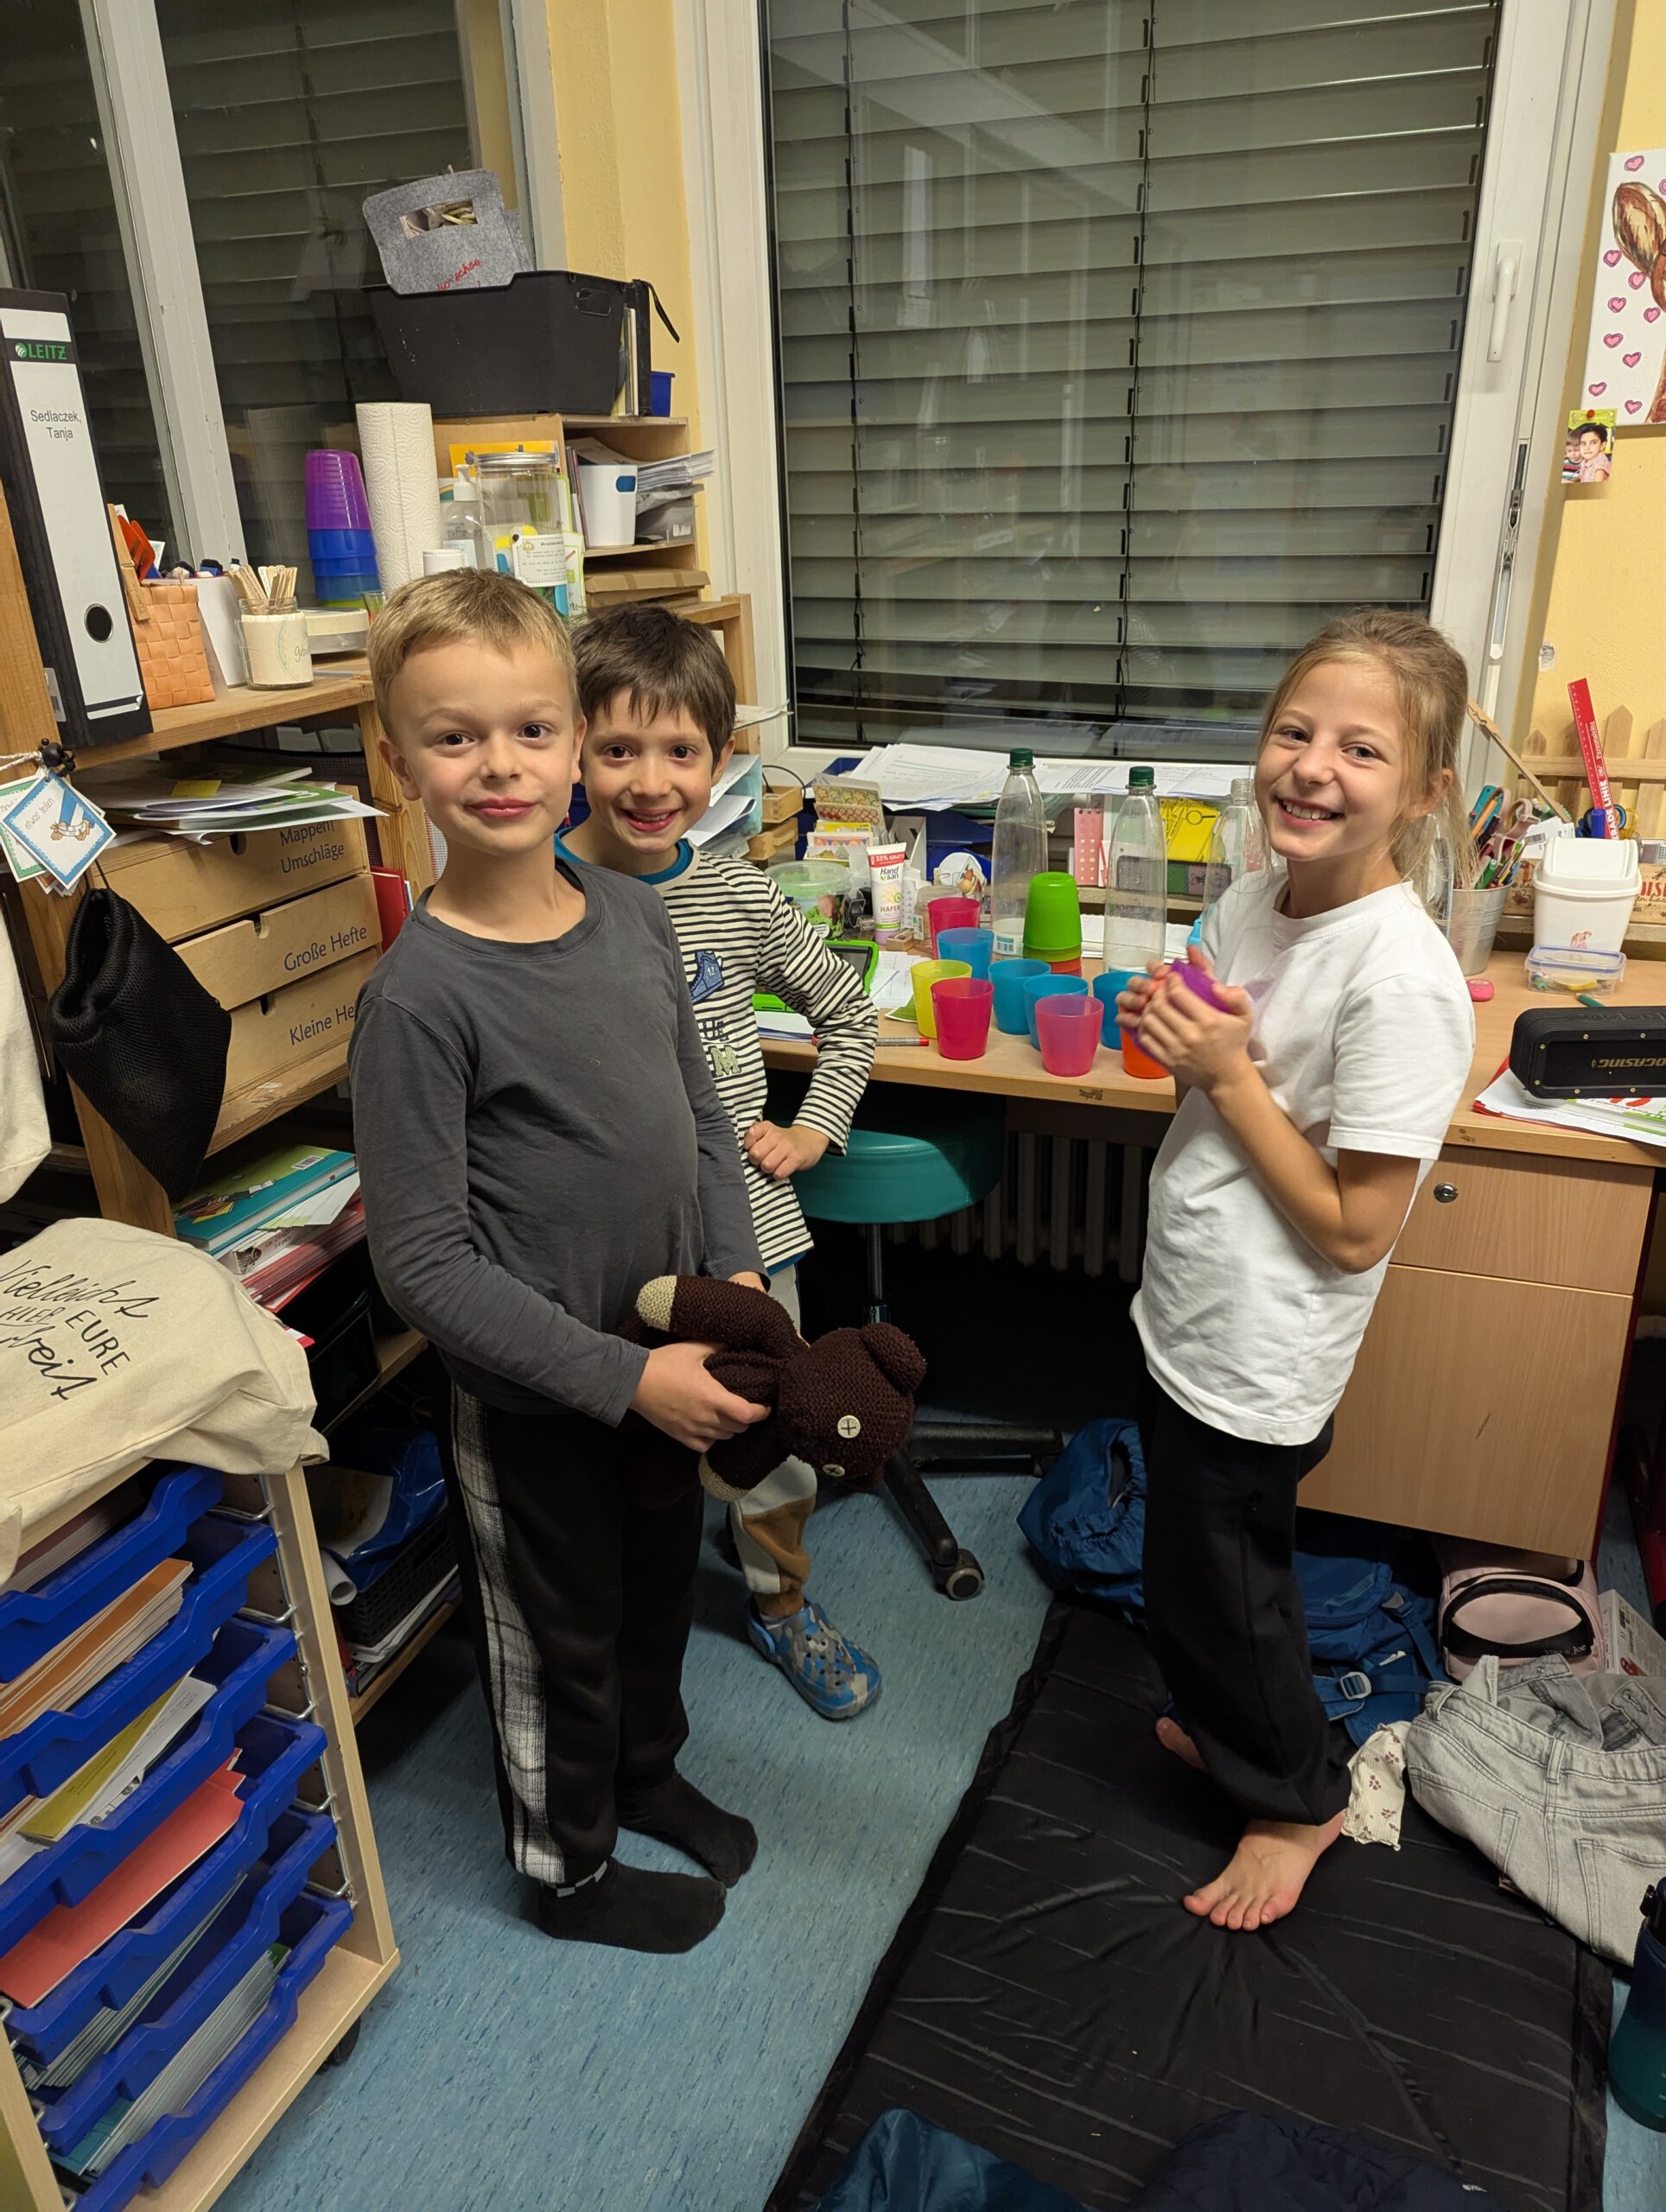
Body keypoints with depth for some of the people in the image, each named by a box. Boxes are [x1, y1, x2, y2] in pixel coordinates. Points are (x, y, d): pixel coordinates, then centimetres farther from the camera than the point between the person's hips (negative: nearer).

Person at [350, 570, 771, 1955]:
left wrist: (737, 1272, -7)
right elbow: (424, 1262, -22)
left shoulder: (634, 916, -5)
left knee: (659, 1593, 27)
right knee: (559, 1640, 18)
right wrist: (625, 1375, -25)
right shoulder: (421, 995, -24)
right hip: (532, 1399, -6)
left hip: (669, 1364, 6)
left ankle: (647, 1774, 57)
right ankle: (570, 1869, 46)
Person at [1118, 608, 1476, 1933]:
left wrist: (1229, 1072, -24)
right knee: (1201, 1565, 27)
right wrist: (1167, 1029, -9)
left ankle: (1297, 1798, 42)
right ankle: (1226, 1725, 54)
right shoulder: (1258, 897, -2)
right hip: (1190, 1316, 8)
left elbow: (1353, 1229, -23)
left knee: (1217, 1583, 14)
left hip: (1258, 1360, -8)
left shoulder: (1402, 981, -27)